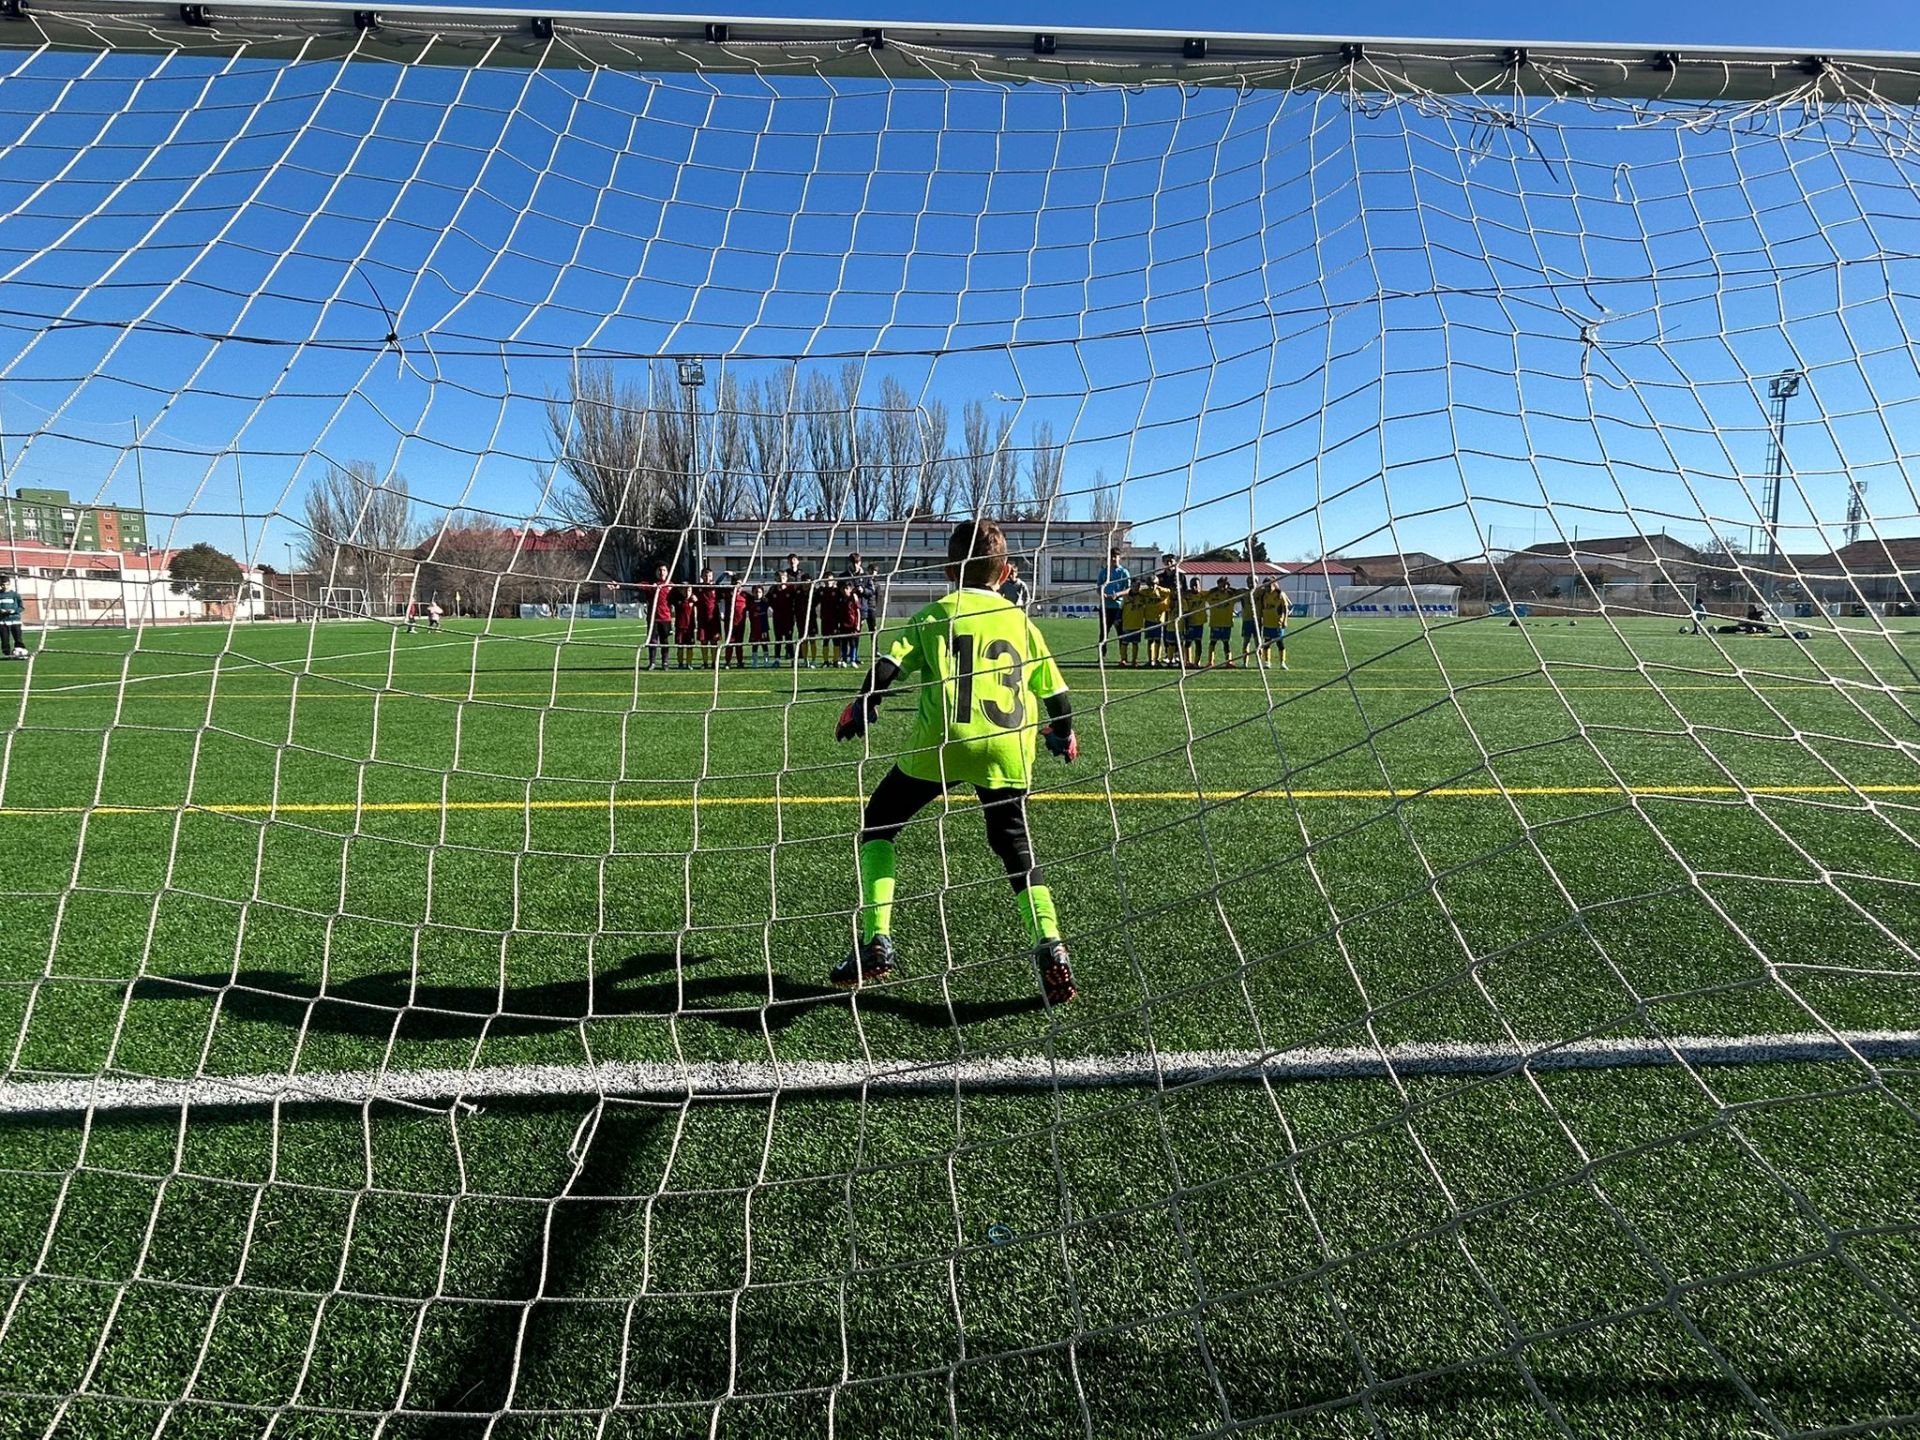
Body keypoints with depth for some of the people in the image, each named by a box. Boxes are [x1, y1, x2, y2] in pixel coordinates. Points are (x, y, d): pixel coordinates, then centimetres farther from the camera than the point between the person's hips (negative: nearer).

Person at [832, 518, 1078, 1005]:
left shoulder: (936, 613, 11)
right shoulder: (1021, 622, 18)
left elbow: (890, 664, 0)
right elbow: (1054, 691, 20)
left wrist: (861, 707, 12)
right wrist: (1064, 735, 37)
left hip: (942, 742, -2)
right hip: (1007, 747, 3)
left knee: (878, 822, 16)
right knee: (1015, 846, 18)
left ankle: (876, 943, 7)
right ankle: (1050, 945, -3)